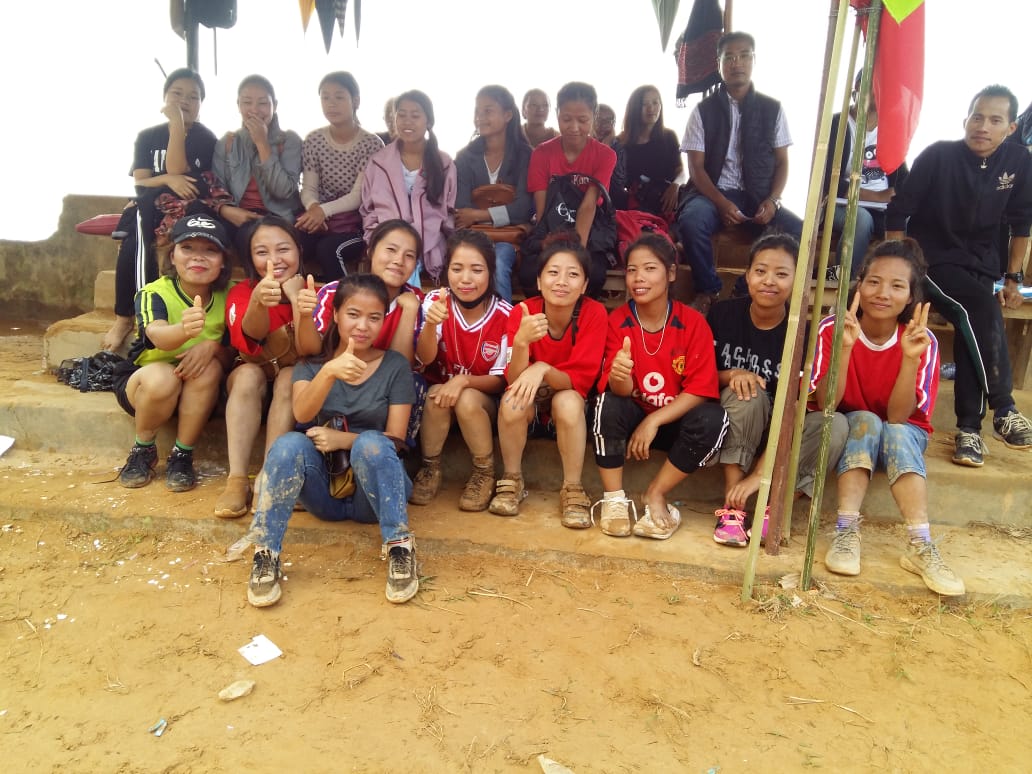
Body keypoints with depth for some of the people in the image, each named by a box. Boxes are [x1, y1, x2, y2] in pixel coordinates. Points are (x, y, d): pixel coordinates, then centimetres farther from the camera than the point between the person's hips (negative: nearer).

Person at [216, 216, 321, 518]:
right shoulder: (241, 292, -12)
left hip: (298, 383, 0)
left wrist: (299, 303, -44)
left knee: (289, 377, -31)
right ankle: (237, 479, -32)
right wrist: (258, 301, -56)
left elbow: (310, 350, -26)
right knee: (248, 374, -31)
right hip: (251, 382, 0)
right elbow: (251, 335, -33)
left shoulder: (314, 292, -12)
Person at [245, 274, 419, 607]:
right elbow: (302, 414, -18)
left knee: (371, 443, -33)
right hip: (323, 485, 2)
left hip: (373, 489, -1)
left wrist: (343, 439, -22)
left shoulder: (395, 366, 0)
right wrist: (330, 371, -38)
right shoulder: (312, 361, 4)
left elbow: (394, 439, -4)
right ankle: (265, 554, -25)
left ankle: (400, 548, -27)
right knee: (289, 444, -29)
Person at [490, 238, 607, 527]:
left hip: (571, 397, -1)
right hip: (532, 399, 1)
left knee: (567, 401, -33)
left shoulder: (594, 313, -23)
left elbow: (580, 380, -24)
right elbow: (514, 381, -25)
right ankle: (512, 481, -8)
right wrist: (521, 342, -44)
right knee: (512, 400, -31)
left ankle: (572, 489, -14)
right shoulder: (522, 312, -21)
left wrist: (543, 369, -44)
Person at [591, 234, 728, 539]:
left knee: (713, 419, -29)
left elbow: (701, 389, -17)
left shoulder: (693, 323, -13)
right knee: (608, 404, -31)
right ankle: (613, 498, -16)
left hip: (673, 421, 0)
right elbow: (621, 391, -19)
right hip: (632, 416, 0)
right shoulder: (617, 320, -11)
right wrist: (619, 376, -44)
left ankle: (656, 494, -12)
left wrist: (654, 421, -25)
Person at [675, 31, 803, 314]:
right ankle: (708, 290, -13)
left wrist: (772, 200, -9)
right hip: (715, 192, -1)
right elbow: (696, 167, -1)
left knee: (799, 232, -25)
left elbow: (782, 162, 10)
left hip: (759, 196, 2)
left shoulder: (772, 109, 10)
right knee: (691, 221, -35)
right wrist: (722, 203, -17)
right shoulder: (704, 110, 5)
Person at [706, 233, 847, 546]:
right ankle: (733, 506, -25)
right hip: (731, 428, 0)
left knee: (836, 424, -25)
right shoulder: (723, 314, -9)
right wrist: (731, 375, -24)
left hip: (778, 437, 0)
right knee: (747, 393, -31)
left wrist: (758, 474, -25)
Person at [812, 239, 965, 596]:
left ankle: (920, 547, -37)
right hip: (848, 431, 0)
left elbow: (897, 416, -25)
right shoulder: (832, 328, -18)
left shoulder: (924, 341, -16)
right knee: (865, 420, -32)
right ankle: (847, 532, -36)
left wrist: (911, 358, -37)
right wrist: (845, 347, -38)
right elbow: (825, 404, -27)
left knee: (896, 432, -32)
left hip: (903, 436, 0)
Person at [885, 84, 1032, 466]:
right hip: (931, 260, -3)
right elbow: (897, 214, -9)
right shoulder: (938, 156, -12)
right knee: (980, 308, -30)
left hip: (979, 264, 4)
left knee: (973, 324, -21)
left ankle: (969, 427, -12)